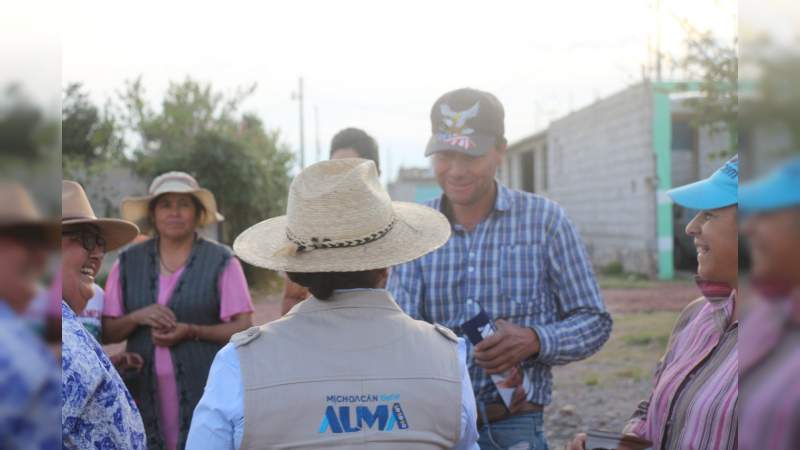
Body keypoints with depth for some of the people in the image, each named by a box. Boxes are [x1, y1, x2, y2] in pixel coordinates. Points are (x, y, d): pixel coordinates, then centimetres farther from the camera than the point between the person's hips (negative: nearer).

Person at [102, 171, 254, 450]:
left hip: (204, 388, -2)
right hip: (145, 392, 2)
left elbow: (243, 328, -1)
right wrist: (137, 317, -9)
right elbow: (107, 331, 10)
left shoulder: (222, 262, 4)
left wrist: (191, 331, -14)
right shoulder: (128, 262, 11)